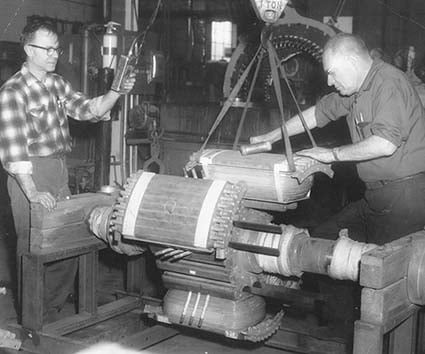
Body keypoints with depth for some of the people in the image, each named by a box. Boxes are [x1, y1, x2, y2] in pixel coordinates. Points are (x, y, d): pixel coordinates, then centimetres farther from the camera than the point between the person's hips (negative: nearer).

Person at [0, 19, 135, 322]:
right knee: (34, 247, -1)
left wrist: (117, 93, -4)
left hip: (60, 172, 7)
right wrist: (32, 193, -26)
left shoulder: (57, 84, 12)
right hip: (31, 174, -7)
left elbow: (87, 109, 14)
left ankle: (55, 309, 27)